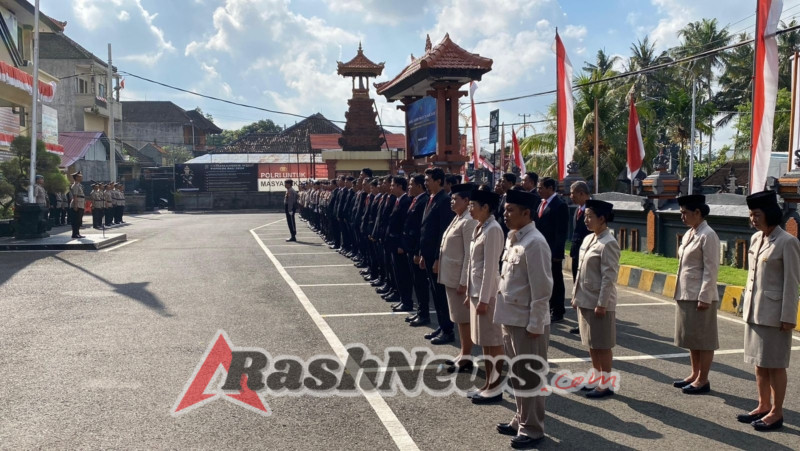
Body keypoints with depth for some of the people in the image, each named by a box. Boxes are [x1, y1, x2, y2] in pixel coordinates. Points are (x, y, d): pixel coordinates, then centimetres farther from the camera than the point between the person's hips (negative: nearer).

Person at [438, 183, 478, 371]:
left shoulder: (469, 221, -18)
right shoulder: (457, 218, 11)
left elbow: (469, 254, -20)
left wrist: (464, 281, -20)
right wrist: (454, 279, 16)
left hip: (460, 277, -10)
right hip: (451, 276, 10)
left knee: (465, 317, 1)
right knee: (458, 317, 16)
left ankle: (466, 358, 11)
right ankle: (463, 353, 27)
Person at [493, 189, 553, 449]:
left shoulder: (534, 243, -18)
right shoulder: (512, 239, 8)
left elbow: (541, 288, -19)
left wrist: (535, 324, -17)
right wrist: (504, 313, 15)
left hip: (527, 322, -9)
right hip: (511, 318, 9)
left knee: (529, 377, 4)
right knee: (516, 374, 19)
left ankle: (532, 429, 17)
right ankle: (521, 419, 34)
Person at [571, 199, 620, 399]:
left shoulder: (608, 244, -16)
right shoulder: (588, 239, 10)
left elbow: (609, 277, -18)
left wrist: (602, 304, -19)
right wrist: (576, 295, 13)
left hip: (599, 302, -8)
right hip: (585, 300, 8)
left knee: (602, 345, 2)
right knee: (591, 343, 17)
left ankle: (606, 385, 13)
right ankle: (597, 377, 29)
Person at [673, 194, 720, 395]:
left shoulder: (707, 235, -14)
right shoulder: (689, 234, 12)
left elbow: (711, 269, -16)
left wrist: (704, 297, -19)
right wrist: (680, 292, 15)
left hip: (700, 296, -9)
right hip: (686, 295, 9)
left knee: (703, 339, 2)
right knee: (691, 337, 16)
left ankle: (703, 380, 11)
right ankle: (695, 374, 27)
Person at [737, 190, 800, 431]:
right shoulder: (756, 239, 9)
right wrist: (746, 303, 15)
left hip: (774, 312, -7)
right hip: (754, 310, 7)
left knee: (775, 364, 2)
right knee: (759, 362, 15)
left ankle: (776, 413, 13)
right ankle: (763, 406, 27)